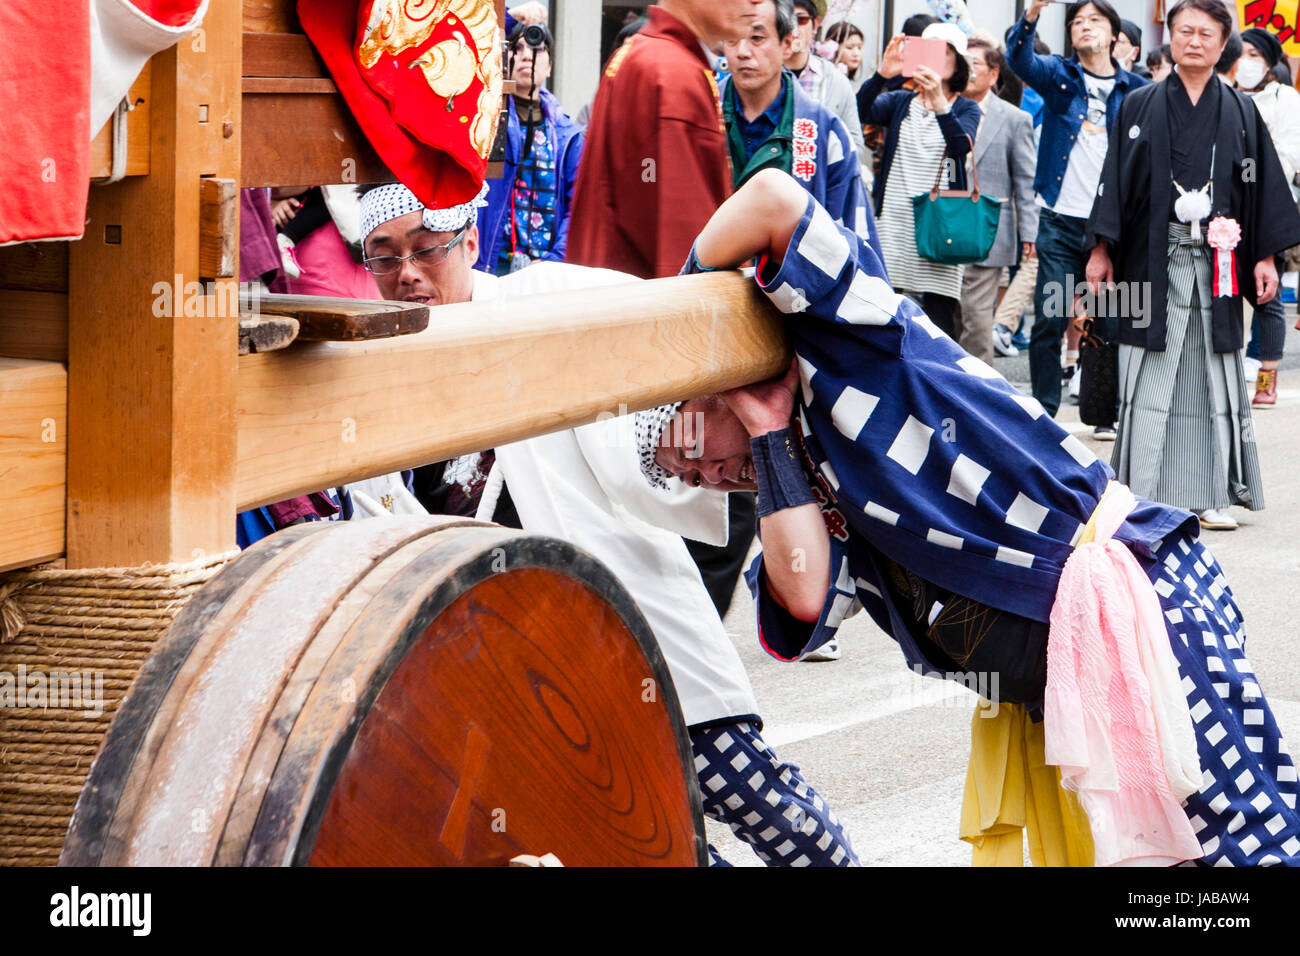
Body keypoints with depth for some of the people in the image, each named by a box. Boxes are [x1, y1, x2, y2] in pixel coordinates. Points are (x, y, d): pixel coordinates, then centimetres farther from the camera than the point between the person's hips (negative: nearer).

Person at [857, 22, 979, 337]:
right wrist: (882, 75, -23)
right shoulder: (900, 102, 14)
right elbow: (861, 111, -6)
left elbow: (962, 145, -14)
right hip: (893, 225, 2)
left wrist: (939, 102, -29)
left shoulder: (965, 109, 7)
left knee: (939, 321, -6)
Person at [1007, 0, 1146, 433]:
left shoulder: (1135, 90, 8)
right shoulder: (1058, 75, 6)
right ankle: (1043, 411, 6)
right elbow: (1020, 59, -14)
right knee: (1050, 320, -3)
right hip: (1061, 221, -1)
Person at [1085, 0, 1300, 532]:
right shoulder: (1140, 108, 7)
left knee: (1211, 374, 1)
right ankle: (1141, 494, 2)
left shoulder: (1241, 114, 9)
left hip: (1217, 263, 1)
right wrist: (1100, 250, 0)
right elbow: (1115, 183, 5)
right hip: (1154, 261, -1)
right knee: (1150, 377, -2)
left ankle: (1209, 496, 5)